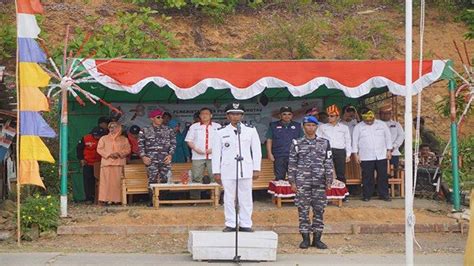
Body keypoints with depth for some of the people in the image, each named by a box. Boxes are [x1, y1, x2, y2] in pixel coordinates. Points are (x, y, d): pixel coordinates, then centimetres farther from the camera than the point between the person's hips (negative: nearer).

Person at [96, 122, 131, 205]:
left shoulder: (124, 139, 15)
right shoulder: (104, 139, 15)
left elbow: (128, 150, 6)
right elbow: (99, 149, 5)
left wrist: (119, 153, -11)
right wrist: (109, 154, -9)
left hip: (119, 163, 0)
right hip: (107, 163, 0)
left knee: (118, 181, -5)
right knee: (107, 181, -8)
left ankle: (117, 199, -4)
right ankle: (108, 199, -9)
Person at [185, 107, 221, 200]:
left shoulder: (217, 126, 10)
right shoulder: (194, 127, 12)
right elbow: (189, 140, 9)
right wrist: (196, 149, -8)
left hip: (213, 156, 0)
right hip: (198, 157, 0)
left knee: (215, 178, -3)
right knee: (196, 178, -1)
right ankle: (194, 199, 3)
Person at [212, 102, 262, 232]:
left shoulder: (251, 130, 6)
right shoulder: (221, 132, 5)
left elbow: (256, 150, 8)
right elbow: (216, 153, 5)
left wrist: (256, 169, 3)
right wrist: (216, 172, 1)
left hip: (246, 170, 0)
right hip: (228, 170, 0)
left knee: (246, 198, 3)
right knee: (229, 198, 2)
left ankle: (245, 224, 10)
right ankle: (230, 224, 10)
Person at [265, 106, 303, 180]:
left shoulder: (297, 126, 13)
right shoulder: (274, 126, 10)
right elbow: (269, 140, 7)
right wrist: (269, 153, -3)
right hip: (279, 157, -1)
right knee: (279, 178, -2)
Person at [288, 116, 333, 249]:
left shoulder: (325, 143, 6)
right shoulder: (297, 143, 3)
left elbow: (328, 163, 6)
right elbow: (292, 164, 3)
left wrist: (329, 181, 1)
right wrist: (292, 182, -2)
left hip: (319, 182, 1)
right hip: (302, 182, -1)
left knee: (319, 210, 3)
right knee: (303, 210, 1)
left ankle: (317, 238, 11)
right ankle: (305, 238, 10)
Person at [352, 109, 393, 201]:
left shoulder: (382, 124, 5)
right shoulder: (358, 127, 2)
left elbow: (388, 137, 10)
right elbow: (355, 141, 3)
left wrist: (389, 150, 5)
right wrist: (356, 154, -1)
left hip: (381, 155, 1)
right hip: (366, 157, -1)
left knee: (383, 176, 2)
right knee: (367, 177, 0)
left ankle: (384, 195, 10)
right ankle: (367, 195, 9)